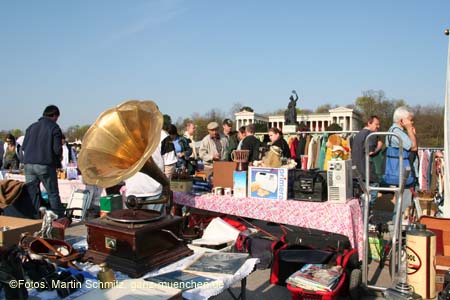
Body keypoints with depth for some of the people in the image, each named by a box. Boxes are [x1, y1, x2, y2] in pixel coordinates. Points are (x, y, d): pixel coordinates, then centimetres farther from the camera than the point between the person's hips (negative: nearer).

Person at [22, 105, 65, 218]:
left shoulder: (31, 127, 13)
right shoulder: (54, 128, -3)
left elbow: (24, 147, 11)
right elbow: (57, 149, -11)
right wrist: (58, 159, 9)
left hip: (29, 164, 5)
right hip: (46, 165, -4)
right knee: (53, 194, 4)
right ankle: (60, 218, 7)